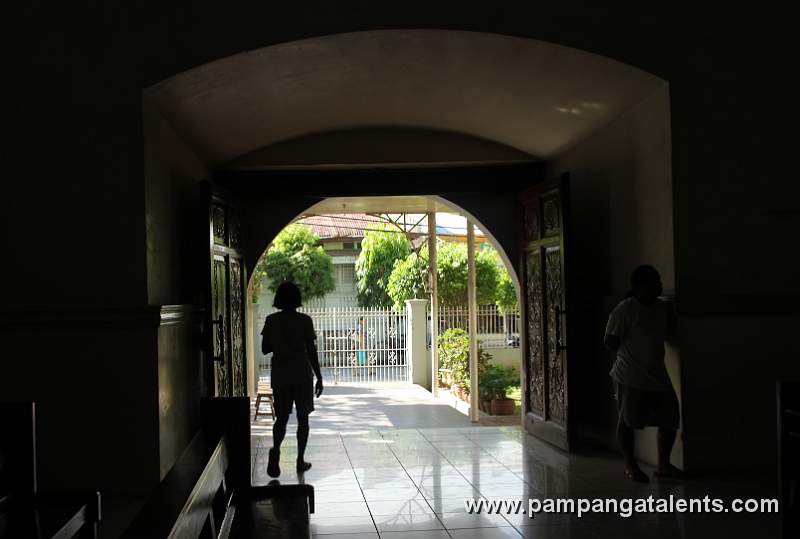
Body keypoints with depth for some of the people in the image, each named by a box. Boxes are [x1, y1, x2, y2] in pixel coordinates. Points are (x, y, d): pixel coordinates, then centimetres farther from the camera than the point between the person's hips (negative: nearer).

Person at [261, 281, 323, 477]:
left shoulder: (271, 321, -2)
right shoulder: (304, 320, -9)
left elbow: (265, 349, 4)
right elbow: (311, 352, -9)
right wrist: (319, 377, -2)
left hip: (280, 375, 2)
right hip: (302, 374, -2)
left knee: (281, 417, 9)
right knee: (302, 417, 10)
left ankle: (275, 449, -18)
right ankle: (300, 460, 13)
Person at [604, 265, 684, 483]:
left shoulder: (661, 308, 8)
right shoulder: (624, 309, -13)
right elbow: (610, 341, -12)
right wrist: (629, 355, -5)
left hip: (657, 375, 7)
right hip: (632, 377, -7)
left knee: (670, 418, 6)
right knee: (627, 420, 2)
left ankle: (663, 465, 20)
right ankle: (630, 466, 17)